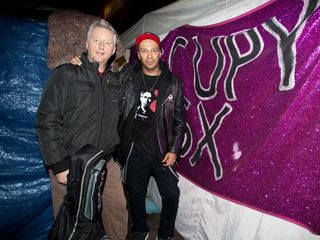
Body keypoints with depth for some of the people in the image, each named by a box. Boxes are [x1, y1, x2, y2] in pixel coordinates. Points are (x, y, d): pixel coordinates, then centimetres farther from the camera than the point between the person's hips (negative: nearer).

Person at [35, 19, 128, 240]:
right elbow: (47, 121, -12)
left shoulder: (115, 80, 8)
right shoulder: (66, 74, -7)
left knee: (119, 210, 11)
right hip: (70, 166, -4)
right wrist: (59, 165, -15)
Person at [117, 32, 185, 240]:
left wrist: (174, 150, -4)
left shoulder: (173, 83, -2)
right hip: (135, 152, 1)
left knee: (172, 195, 5)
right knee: (136, 196, 15)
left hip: (162, 152, 0)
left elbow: (179, 120, 1)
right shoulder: (127, 75, -1)